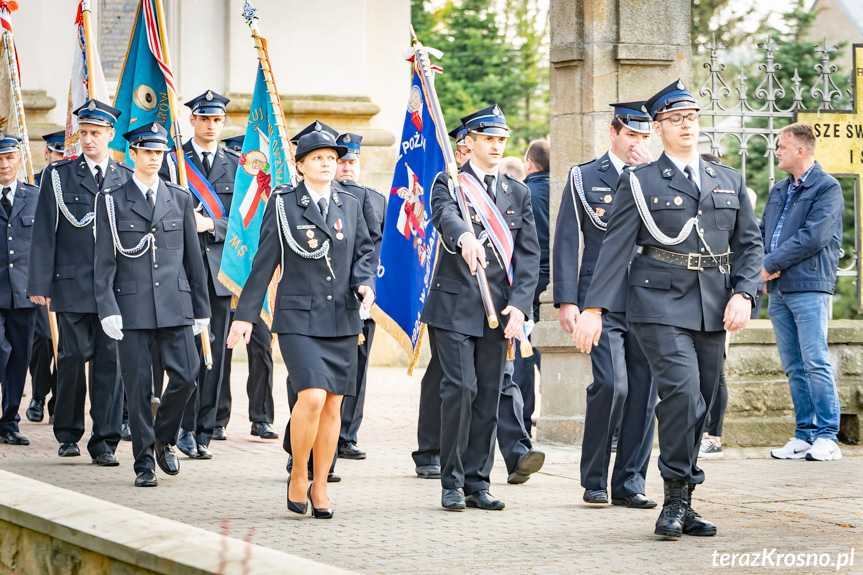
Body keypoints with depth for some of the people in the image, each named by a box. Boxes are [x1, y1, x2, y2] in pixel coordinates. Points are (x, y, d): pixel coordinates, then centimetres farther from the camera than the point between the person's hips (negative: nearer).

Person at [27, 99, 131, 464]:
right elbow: (44, 234, 2)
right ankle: (68, 434, 17)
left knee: (110, 360, 0)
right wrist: (40, 284, -5)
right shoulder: (58, 175, 5)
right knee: (72, 358, -1)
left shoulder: (128, 179, 10)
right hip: (72, 284, -1)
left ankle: (104, 442, 5)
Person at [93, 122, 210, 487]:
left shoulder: (181, 200, 11)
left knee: (185, 375, -9)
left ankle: (164, 439, 16)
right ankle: (144, 463, 9)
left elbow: (194, 258, 12)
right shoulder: (113, 202, 3)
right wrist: (108, 308, -10)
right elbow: (104, 261, 0)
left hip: (175, 304, 2)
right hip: (132, 306, -2)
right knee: (138, 386, -1)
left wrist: (201, 308, 10)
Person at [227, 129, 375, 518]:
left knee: (333, 405, 5)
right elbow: (263, 263, 1)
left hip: (342, 319, 4)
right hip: (298, 317, -4)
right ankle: (298, 478, -1)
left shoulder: (350, 205, 11)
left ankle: (319, 487, 17)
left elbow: (364, 251, 16)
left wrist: (364, 282, -6)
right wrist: (245, 314, 0)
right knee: (312, 396, -19)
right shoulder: (283, 205, 0)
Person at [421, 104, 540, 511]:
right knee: (460, 388, -12)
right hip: (455, 308, -4)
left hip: (499, 311, 4)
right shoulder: (449, 183, 0)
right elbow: (445, 216, -23)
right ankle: (452, 483, -3)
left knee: (489, 396, 5)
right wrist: (465, 239, -47)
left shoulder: (518, 193, 14)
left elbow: (529, 253, 10)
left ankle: (477, 484, 12)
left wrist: (519, 304, -4)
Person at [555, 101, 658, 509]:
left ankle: (630, 483, 10)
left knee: (644, 393, 1)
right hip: (602, 302, -3)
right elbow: (566, 242, 3)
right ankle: (594, 478, 0)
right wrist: (566, 301, -5)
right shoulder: (584, 178, 6)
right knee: (612, 384, -15)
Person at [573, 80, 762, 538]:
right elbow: (615, 248, -1)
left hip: (713, 310, 4)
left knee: (698, 406, 6)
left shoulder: (730, 182, 15)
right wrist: (594, 309, -9)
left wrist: (743, 294, -2)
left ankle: (682, 505, 15)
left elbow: (750, 243, 15)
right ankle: (675, 499, -12)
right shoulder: (639, 183, 3)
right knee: (682, 391, -21)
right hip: (661, 306, -4)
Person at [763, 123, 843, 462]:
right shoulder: (778, 192, 20)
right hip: (778, 290, 7)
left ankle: (827, 437, -8)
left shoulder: (827, 188, -4)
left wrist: (771, 265, -11)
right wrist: (764, 264, -1)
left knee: (815, 362, -10)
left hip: (809, 287, -7)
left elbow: (814, 237, -14)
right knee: (794, 367, 6)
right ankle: (805, 435, 9)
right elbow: (763, 231, 20)